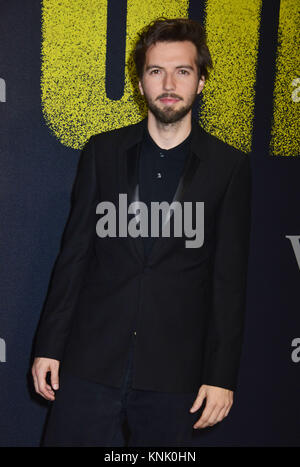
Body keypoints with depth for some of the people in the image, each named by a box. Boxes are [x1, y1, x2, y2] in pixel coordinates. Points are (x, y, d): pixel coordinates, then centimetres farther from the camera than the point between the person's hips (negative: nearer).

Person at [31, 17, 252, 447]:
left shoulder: (229, 166, 0)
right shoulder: (103, 151, 4)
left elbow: (229, 278, -1)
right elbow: (74, 254, 5)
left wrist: (222, 376, -3)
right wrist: (48, 345, 3)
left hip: (175, 373, -1)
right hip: (91, 363, 1)